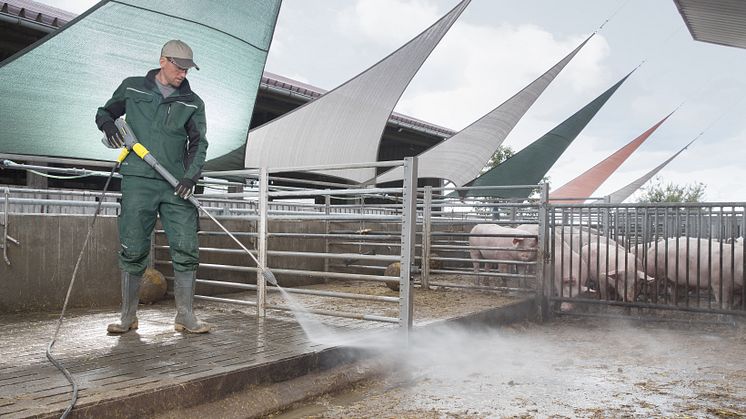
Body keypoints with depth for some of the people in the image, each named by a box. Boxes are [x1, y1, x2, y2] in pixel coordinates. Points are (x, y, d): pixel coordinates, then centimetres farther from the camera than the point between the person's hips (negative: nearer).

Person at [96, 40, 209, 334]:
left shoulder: (192, 103, 10)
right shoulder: (132, 88, 10)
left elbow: (198, 144, 4)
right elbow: (104, 112, 22)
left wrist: (190, 177, -12)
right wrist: (108, 125, -3)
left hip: (176, 186, 1)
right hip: (138, 182, -1)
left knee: (187, 249, -4)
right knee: (133, 250, 0)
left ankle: (185, 316, 5)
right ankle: (128, 316, 12)